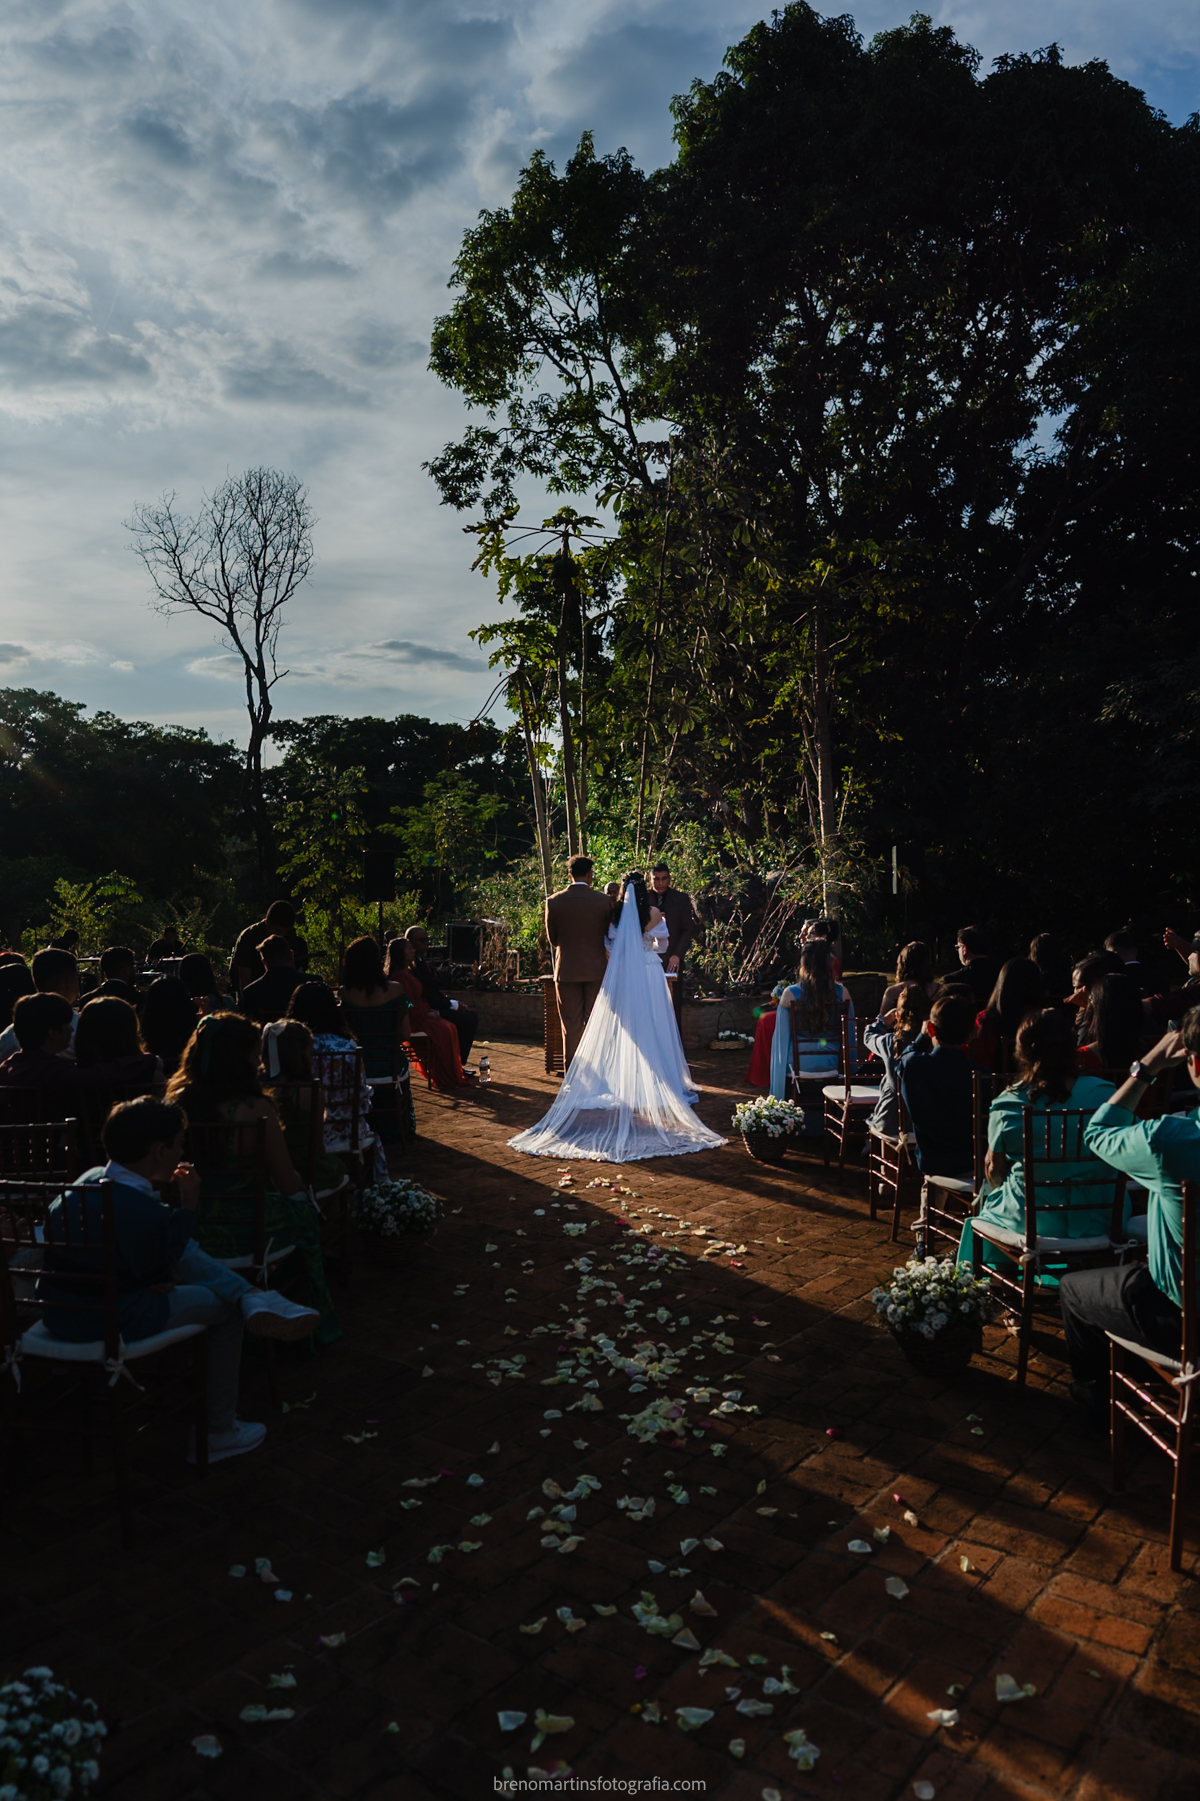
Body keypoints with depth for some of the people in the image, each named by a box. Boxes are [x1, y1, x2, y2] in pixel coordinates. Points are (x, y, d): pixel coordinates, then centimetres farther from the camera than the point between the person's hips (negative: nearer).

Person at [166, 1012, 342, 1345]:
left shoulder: (177, 1101, -7)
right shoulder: (256, 1111, -23)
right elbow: (289, 1185, -12)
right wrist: (301, 1185, 11)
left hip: (187, 1233, 5)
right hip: (242, 1235, -5)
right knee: (304, 1212, 24)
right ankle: (317, 1324, 39)